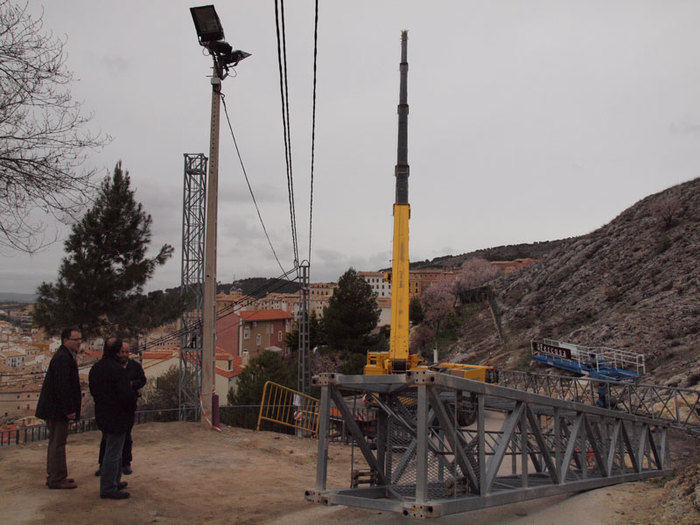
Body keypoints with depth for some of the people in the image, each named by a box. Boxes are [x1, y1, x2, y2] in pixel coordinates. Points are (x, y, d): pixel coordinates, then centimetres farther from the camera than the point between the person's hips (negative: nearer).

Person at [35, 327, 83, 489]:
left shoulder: (66, 356, 15)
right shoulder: (62, 358, -19)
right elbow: (62, 386, -24)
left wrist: (70, 408, 16)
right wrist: (69, 410, -21)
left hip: (54, 409, 11)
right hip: (57, 409, -11)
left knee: (56, 442, 18)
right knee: (58, 443, -4)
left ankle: (54, 476, 28)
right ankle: (57, 479, 2)